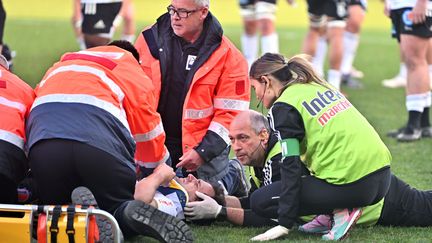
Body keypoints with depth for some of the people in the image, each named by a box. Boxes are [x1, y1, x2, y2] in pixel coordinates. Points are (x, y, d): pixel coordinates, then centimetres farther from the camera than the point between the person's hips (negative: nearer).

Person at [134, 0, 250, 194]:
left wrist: (203, 152, -17)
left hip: (204, 144, -3)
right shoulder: (150, 39, -2)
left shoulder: (227, 55, -10)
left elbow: (230, 112, -9)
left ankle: (233, 173, 36)